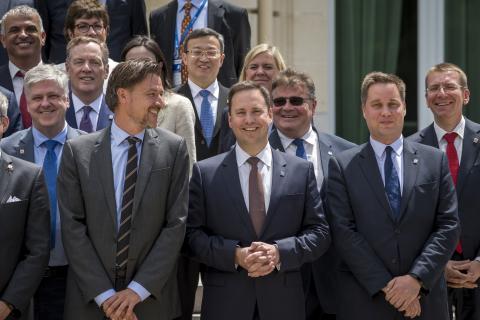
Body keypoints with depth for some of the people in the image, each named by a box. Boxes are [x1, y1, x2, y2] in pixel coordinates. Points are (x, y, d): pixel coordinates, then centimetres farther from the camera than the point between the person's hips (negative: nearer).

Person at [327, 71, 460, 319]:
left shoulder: (435, 161, 7)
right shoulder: (342, 166, 2)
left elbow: (449, 225, 1)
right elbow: (343, 232, -5)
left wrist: (417, 278, -11)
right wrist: (385, 285, -12)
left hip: (425, 299, 2)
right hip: (364, 300, -1)